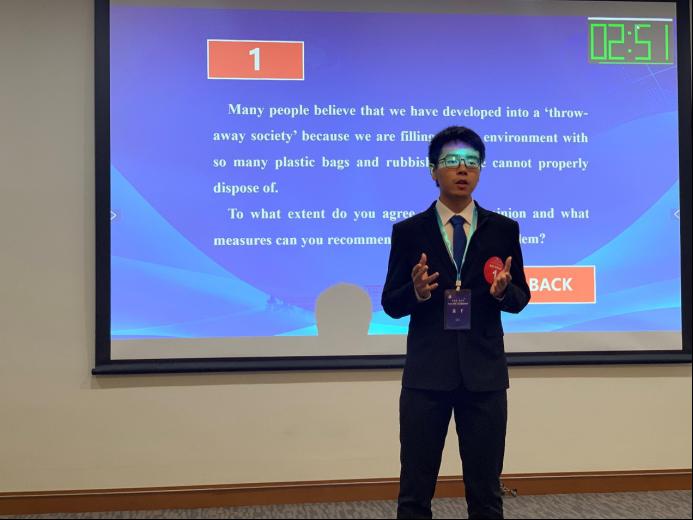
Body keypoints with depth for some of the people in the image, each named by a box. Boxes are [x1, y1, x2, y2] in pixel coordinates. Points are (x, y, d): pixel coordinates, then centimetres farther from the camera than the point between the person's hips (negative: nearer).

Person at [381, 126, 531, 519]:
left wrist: (503, 290, -14)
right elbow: (391, 304, 3)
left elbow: (521, 299, 8)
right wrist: (417, 291, -18)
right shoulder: (408, 231, 3)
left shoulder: (503, 229, 5)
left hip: (485, 374, 1)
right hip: (426, 375, -1)